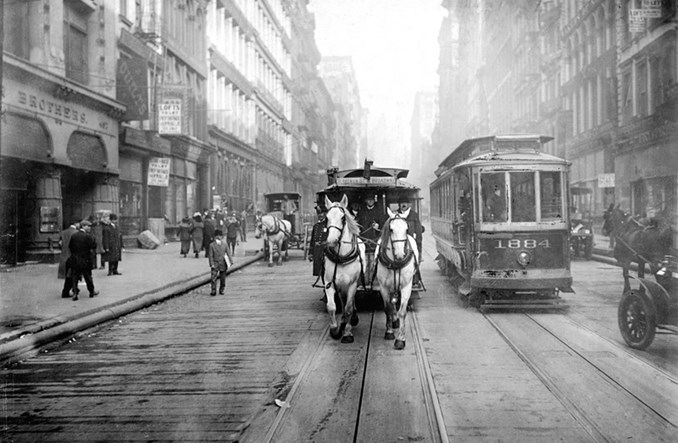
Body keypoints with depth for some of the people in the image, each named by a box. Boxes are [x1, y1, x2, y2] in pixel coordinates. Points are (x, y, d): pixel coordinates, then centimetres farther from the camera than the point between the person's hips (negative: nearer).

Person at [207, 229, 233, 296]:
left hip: (223, 264, 2)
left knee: (223, 278, 7)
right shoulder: (212, 245, -2)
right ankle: (213, 291, -7)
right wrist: (212, 264, -10)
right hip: (215, 263, -2)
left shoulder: (224, 244, 4)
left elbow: (228, 253, 5)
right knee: (213, 278, -11)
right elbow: (210, 255, -3)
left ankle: (221, 290, 19)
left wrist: (231, 261, -2)